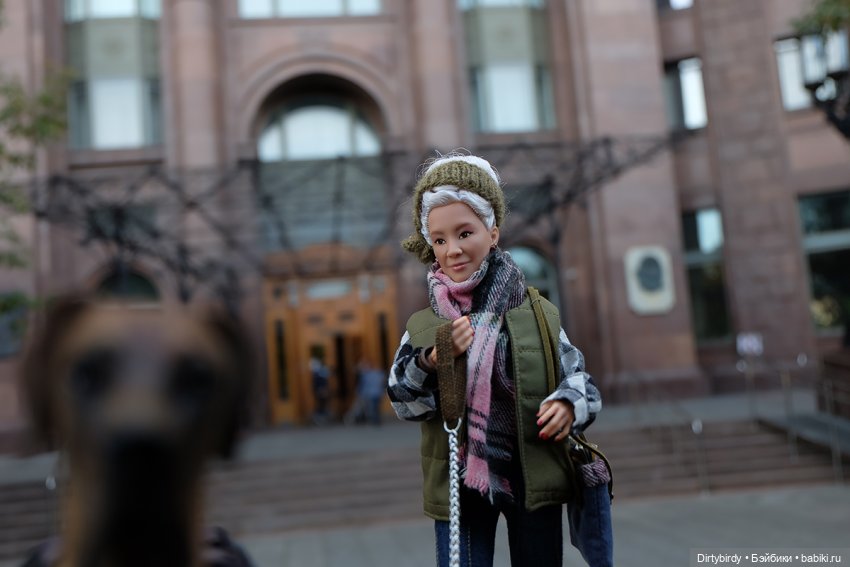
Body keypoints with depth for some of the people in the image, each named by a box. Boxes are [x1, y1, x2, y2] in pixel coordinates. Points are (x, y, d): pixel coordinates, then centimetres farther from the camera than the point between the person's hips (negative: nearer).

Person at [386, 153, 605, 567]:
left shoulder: (538, 315, -1)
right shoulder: (422, 327, 2)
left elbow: (579, 377, 3)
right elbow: (403, 402, -5)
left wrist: (569, 403, -19)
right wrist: (433, 361, -22)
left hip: (533, 479, 0)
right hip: (460, 485, 0)